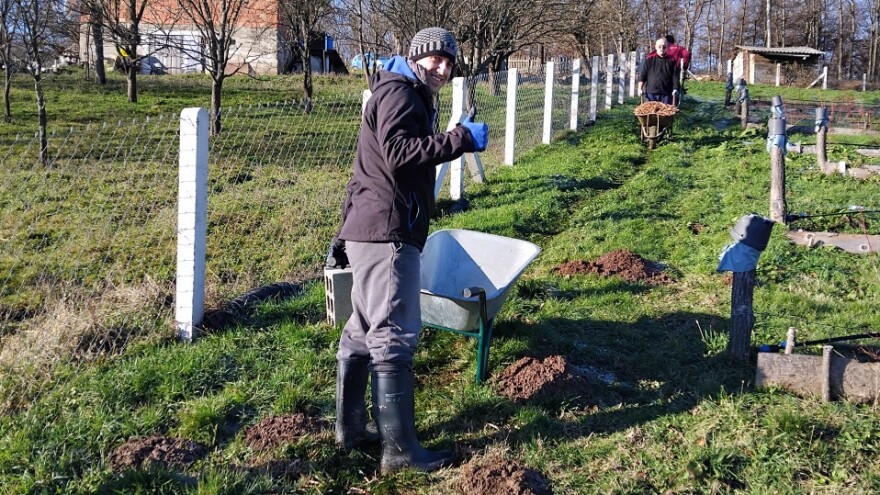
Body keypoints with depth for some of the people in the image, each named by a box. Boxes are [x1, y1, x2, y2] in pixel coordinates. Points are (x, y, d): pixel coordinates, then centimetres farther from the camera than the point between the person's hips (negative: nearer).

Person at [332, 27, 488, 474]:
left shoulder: (406, 96, 26)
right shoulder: (398, 92, -8)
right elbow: (398, 153, -24)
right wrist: (461, 139, -23)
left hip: (371, 230, 11)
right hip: (386, 233, -11)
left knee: (364, 332, 15)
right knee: (394, 336, -9)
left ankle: (350, 428, 24)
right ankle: (400, 449, -4)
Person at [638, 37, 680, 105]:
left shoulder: (672, 61, 6)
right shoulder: (649, 60, 7)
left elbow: (675, 77, 5)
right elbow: (642, 75, 6)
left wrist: (675, 89, -6)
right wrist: (640, 88, -3)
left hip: (666, 94, 0)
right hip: (651, 93, 0)